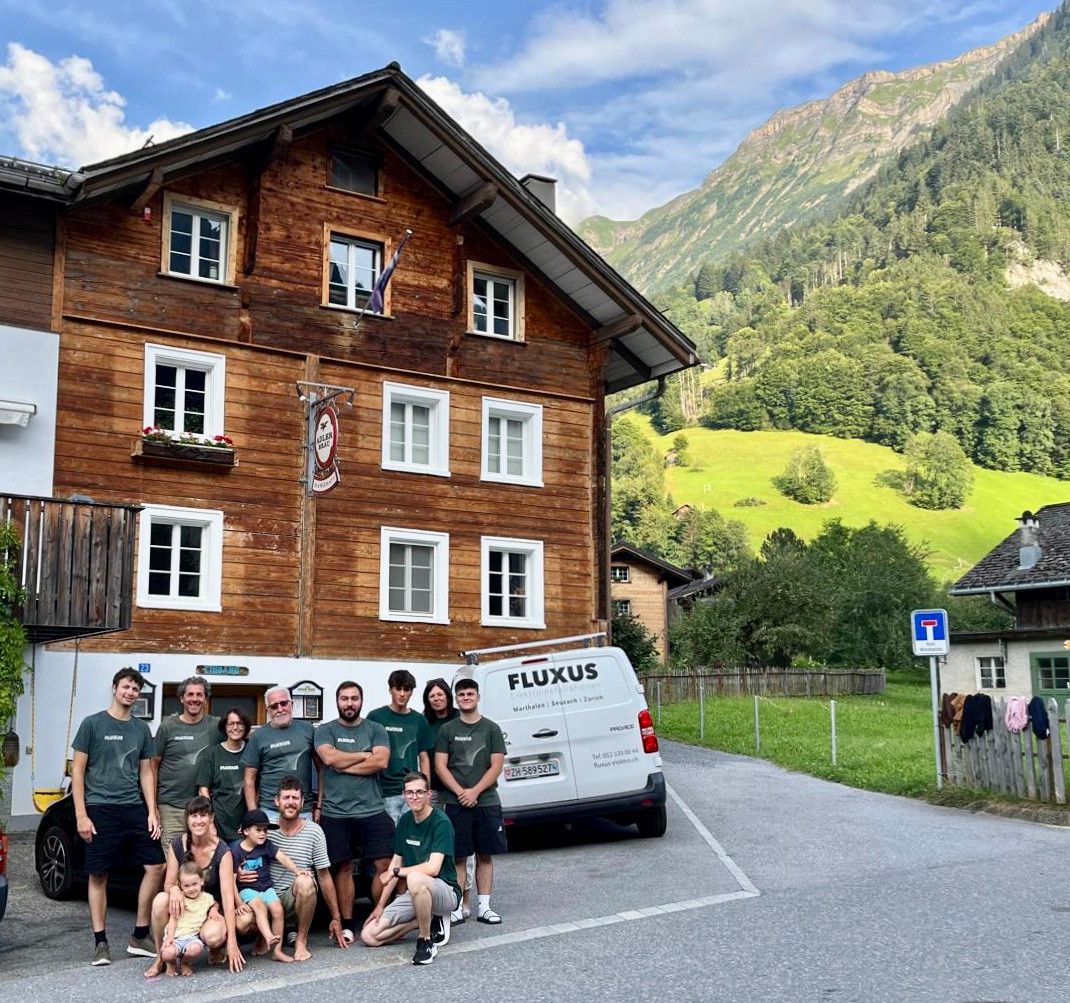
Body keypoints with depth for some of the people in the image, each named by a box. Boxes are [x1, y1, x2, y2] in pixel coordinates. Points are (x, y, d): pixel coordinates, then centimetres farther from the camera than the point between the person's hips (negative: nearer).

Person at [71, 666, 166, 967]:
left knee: (156, 866, -3)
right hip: (100, 809, -4)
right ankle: (100, 942, 11)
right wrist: (81, 815, -8)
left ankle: (139, 937, 8)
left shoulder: (142, 729, 12)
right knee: (98, 874, 0)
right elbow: (77, 771, -2)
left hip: (134, 809, 4)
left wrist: (152, 812, 6)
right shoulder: (93, 724, 0)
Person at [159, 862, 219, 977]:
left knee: (195, 949, -35)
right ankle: (171, 964, 10)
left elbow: (216, 903, 32)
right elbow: (173, 919, 3)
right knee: (167, 953, -32)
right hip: (175, 936, -1)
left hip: (192, 936, 1)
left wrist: (214, 909, 7)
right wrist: (170, 937, -10)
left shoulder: (206, 898, 10)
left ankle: (186, 963, 3)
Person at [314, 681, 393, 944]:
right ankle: (347, 924, 13)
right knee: (343, 867, 5)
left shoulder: (376, 730, 9)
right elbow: (330, 758, -11)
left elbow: (381, 762, -6)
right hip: (335, 813, -1)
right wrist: (364, 755, -3)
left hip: (372, 811, 1)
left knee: (385, 865, -5)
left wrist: (344, 765, -7)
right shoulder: (325, 731, 7)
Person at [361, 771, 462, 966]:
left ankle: (426, 940, -21)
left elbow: (433, 868, -25)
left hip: (446, 892, -7)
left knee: (415, 879, -41)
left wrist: (397, 872, -13)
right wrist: (380, 905, 7)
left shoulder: (441, 822, -15)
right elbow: (396, 862, 12)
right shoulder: (405, 821, 7)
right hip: (415, 894, 7)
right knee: (369, 935, -7)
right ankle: (432, 921, 5)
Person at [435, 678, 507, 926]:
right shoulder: (447, 730, 6)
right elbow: (440, 766, 1)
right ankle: (457, 908, 5)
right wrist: (461, 792, -11)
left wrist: (474, 792, -11)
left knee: (485, 855, 5)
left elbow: (496, 766, 0)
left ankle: (484, 907, 12)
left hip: (487, 802, 1)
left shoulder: (491, 729, 6)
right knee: (458, 857, 0)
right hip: (456, 803, -1)